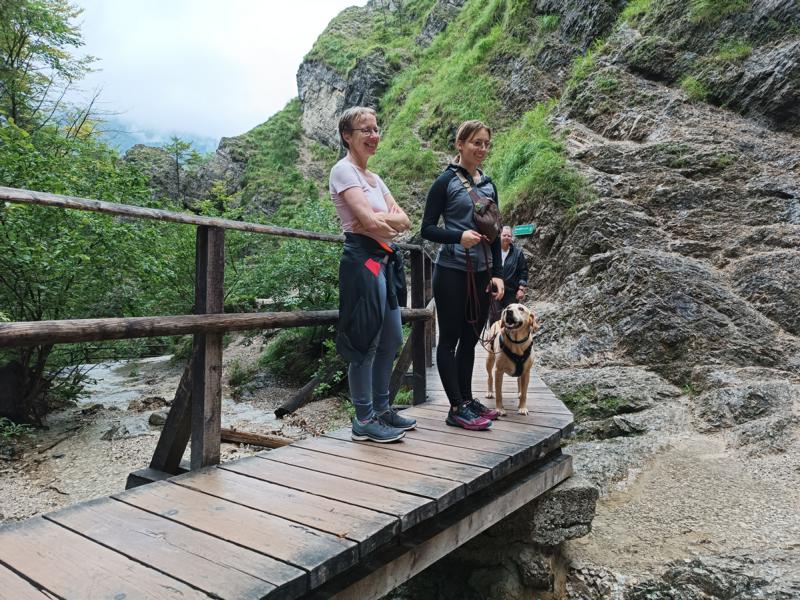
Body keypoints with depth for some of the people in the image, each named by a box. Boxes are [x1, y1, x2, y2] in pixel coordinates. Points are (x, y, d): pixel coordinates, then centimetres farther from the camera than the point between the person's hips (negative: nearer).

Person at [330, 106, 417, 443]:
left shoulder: (373, 177, 19)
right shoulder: (344, 170, -6)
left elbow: (405, 220, 8)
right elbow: (368, 219, -19)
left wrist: (382, 220, -10)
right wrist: (389, 220, -1)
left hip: (384, 260, 9)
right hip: (363, 259, -9)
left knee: (391, 340, 13)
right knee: (366, 341, -5)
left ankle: (381, 409, 27)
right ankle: (364, 421, 6)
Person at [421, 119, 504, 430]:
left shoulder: (488, 184, 13)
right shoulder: (446, 181, -4)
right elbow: (427, 229, -7)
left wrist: (497, 273, 8)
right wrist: (459, 236, -23)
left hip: (481, 273, 6)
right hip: (452, 272, -6)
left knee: (470, 339, 11)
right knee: (450, 338, 1)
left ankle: (467, 399, 22)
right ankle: (457, 408, 6)